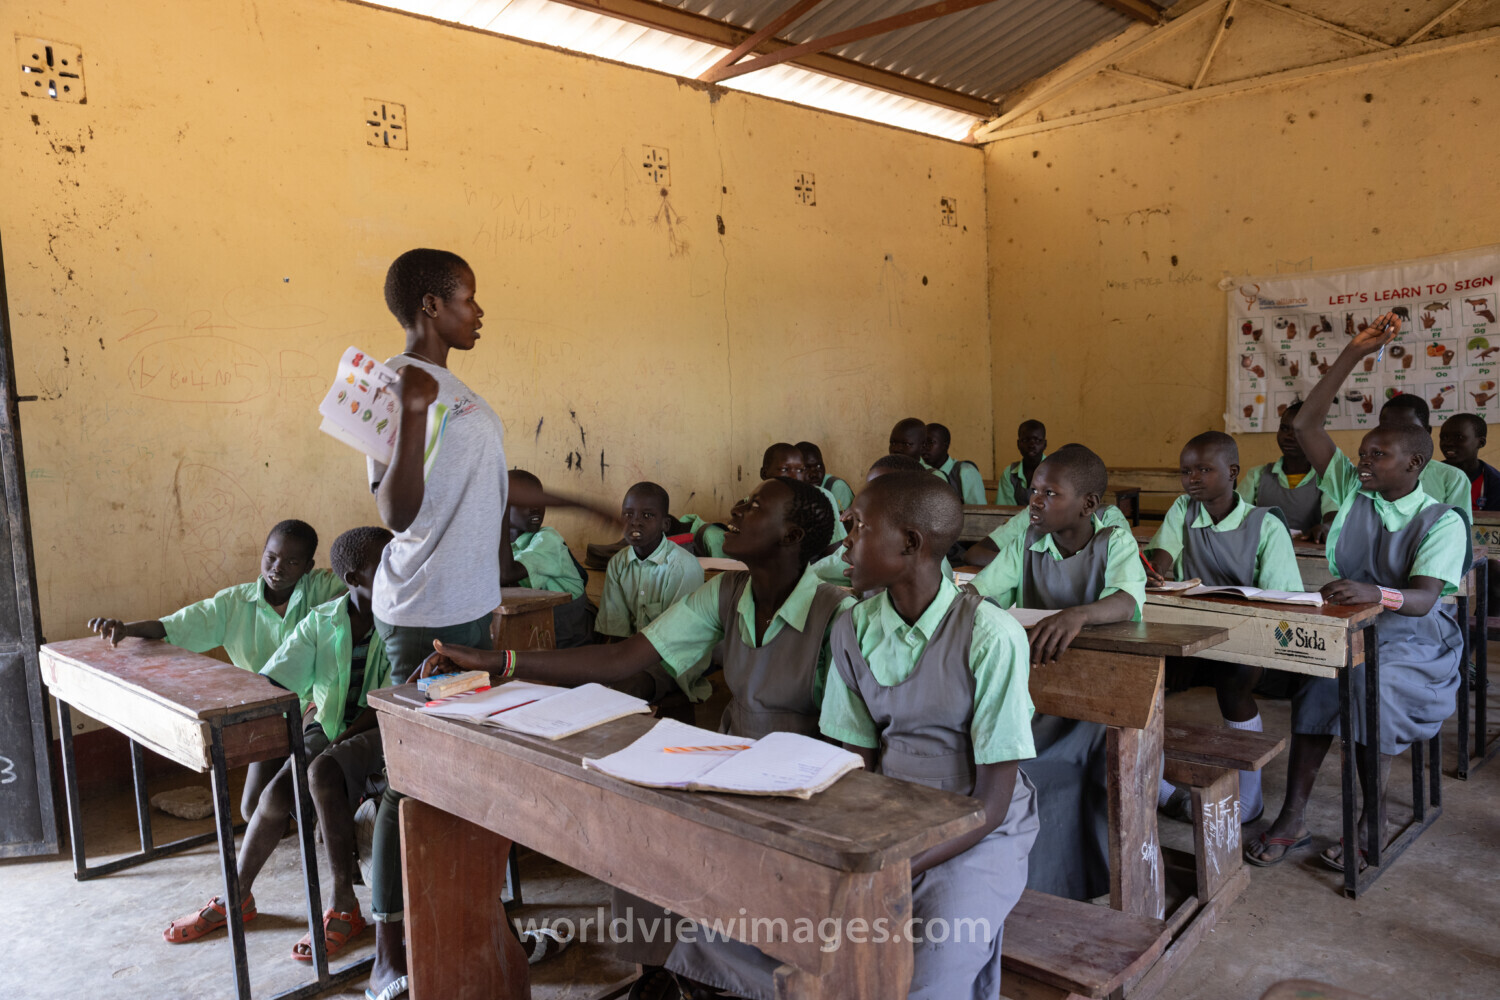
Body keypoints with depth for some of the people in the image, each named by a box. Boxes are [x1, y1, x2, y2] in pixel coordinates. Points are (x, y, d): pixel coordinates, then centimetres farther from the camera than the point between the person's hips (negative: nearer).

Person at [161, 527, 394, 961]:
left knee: (323, 771, -31)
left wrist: (339, 744, -21)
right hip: (327, 725, 4)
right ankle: (236, 896, 12)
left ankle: (344, 906, -19)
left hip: (379, 731, -4)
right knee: (277, 793, -18)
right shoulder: (320, 622, -1)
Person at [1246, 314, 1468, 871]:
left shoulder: (1442, 522, -6)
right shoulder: (1351, 491, 7)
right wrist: (1354, 353, -5)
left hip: (1414, 641, -4)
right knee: (1320, 681, -28)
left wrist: (1375, 593, -46)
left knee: (1367, 684, -34)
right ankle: (1293, 818, -25)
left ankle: (1371, 824, -17)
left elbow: (1424, 599, -22)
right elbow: (1305, 425, -1)